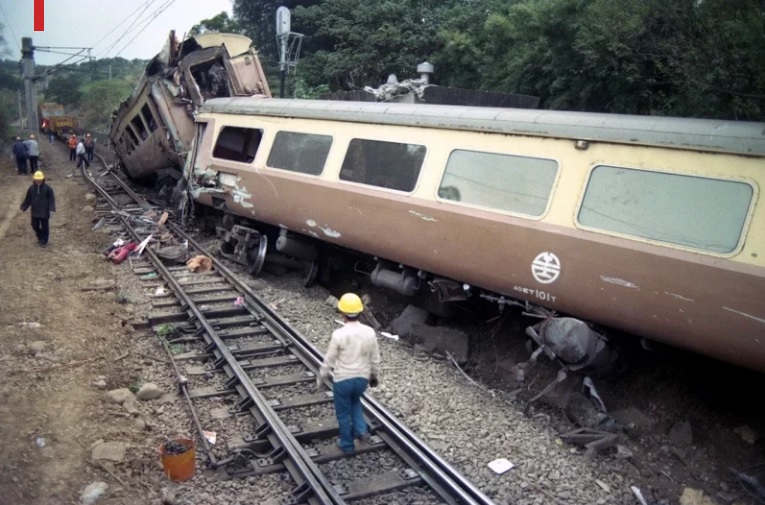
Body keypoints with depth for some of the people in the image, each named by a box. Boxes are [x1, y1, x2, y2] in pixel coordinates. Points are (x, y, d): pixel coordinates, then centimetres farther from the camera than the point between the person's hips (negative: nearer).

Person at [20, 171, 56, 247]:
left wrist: (52, 209, -20)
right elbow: (27, 199, 7)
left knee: (44, 227, 8)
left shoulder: (47, 188, -12)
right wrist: (23, 207, 5)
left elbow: (52, 199, -11)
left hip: (44, 212, -4)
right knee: (35, 226, 13)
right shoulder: (31, 188, -2)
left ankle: (44, 241, 23)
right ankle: (40, 237, 40)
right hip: (35, 212, 4)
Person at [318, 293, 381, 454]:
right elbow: (375, 359, 1)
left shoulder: (339, 334, -21)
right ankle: (361, 429, 17)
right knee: (355, 401, 33)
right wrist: (374, 375, 19)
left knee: (343, 412, 17)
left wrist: (321, 378, 5)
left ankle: (347, 445, 31)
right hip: (362, 378, 4)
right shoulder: (369, 332, -9)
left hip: (342, 380, -4)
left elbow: (329, 360, -11)